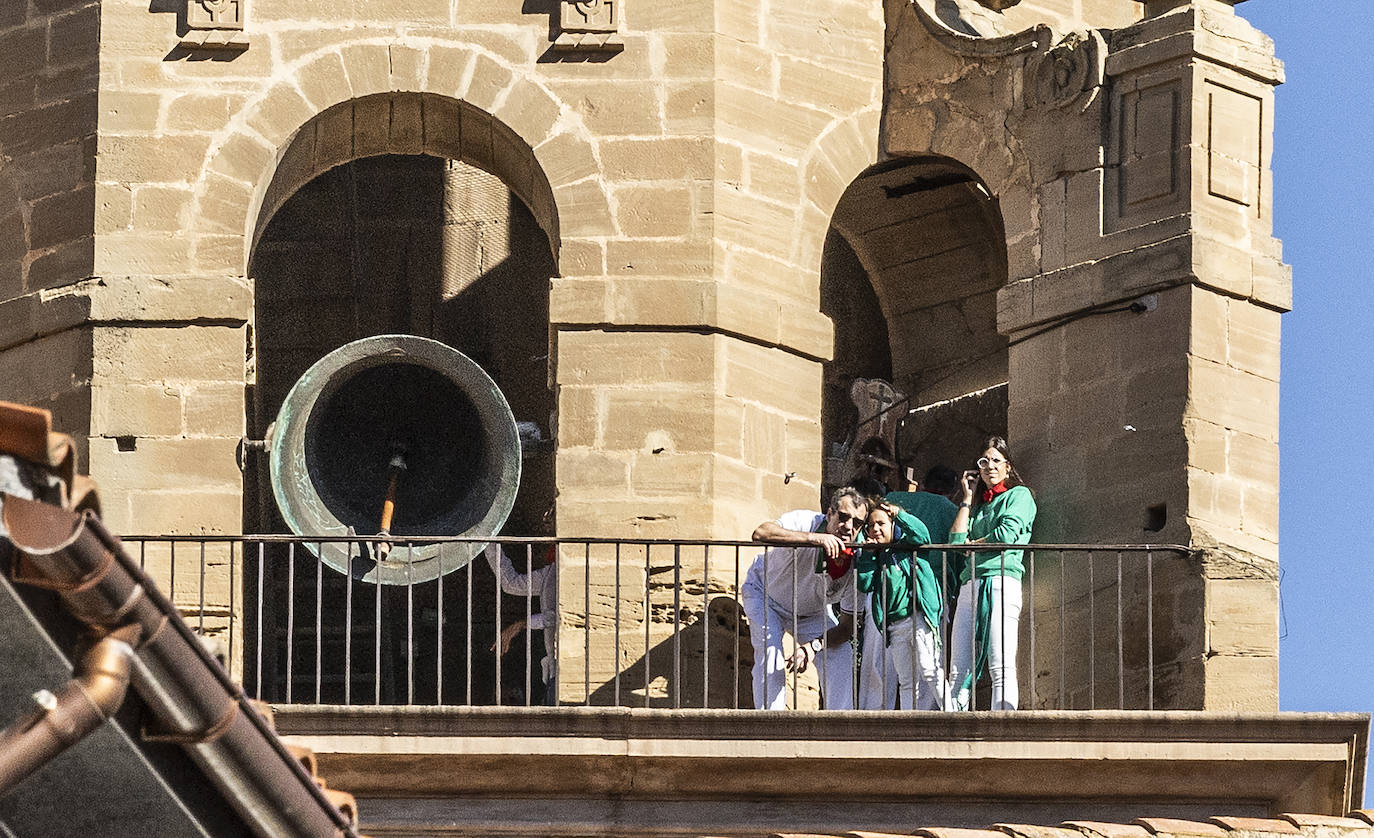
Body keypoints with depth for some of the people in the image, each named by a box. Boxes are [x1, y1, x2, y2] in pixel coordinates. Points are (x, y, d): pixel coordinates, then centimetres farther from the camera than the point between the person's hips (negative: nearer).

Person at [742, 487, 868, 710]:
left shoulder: (856, 564, -26)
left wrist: (813, 646, -37)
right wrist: (814, 538, -64)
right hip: (764, 594, -3)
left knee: (841, 658, -11)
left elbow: (846, 627, -18)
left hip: (812, 612, 3)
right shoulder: (805, 522, -36)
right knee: (770, 655, -23)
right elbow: (760, 533, -57)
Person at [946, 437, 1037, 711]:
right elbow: (956, 540, 12)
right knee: (959, 673, -3)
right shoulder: (978, 505, 27)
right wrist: (968, 500, 17)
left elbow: (1007, 534, -7)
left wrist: (972, 544, 8)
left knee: (1001, 669, -15)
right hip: (970, 584, 7)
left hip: (1001, 581, -7)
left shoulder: (1020, 495, 9)